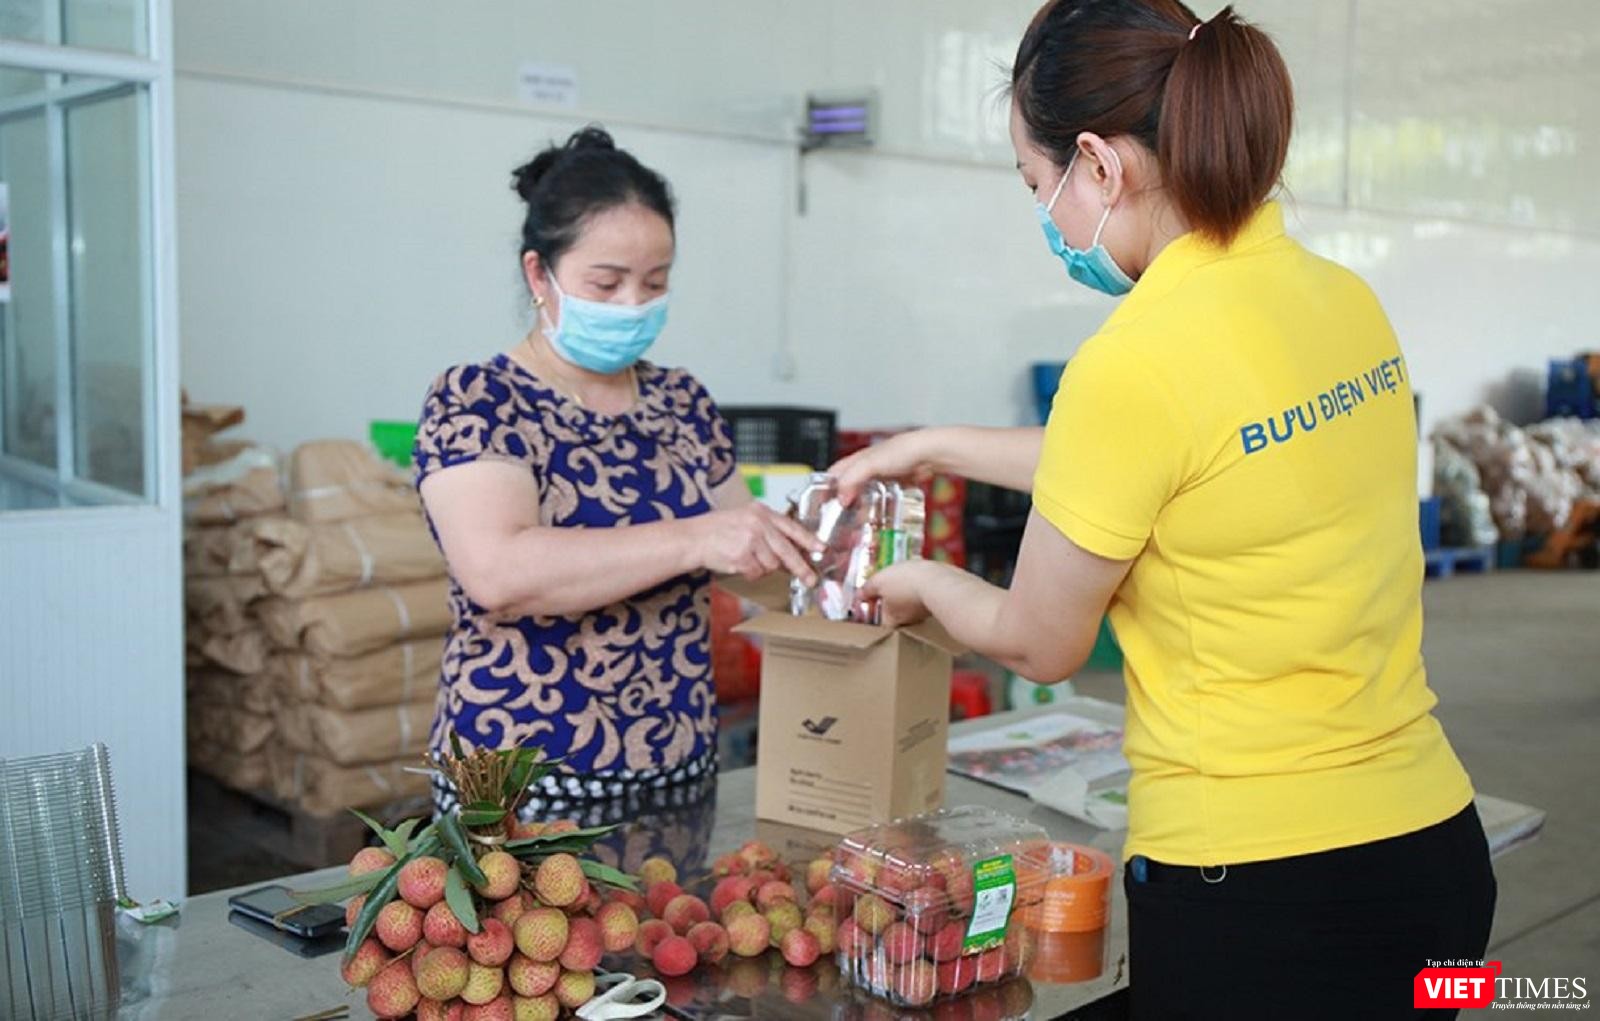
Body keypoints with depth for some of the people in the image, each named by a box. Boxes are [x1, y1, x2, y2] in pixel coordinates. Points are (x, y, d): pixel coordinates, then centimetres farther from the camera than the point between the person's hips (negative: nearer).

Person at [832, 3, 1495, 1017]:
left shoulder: (1138, 361, -22)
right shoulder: (1342, 298, 1)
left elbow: (1038, 644, -8)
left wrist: (924, 586, 14)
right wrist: (936, 448, 25)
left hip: (1257, 893, -8)